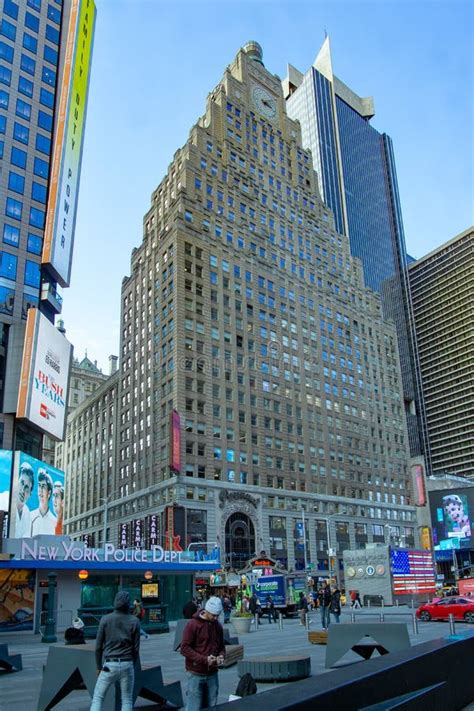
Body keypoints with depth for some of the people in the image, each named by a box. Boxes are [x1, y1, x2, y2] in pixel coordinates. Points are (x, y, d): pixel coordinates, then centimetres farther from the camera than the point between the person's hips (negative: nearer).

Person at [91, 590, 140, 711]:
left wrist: (99, 666, 10)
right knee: (127, 700, 14)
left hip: (109, 665, -1)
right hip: (127, 664, 1)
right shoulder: (134, 621, -2)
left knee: (97, 698, 11)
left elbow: (98, 646, -1)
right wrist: (132, 666, 14)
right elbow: (136, 648, 0)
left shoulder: (105, 619, -4)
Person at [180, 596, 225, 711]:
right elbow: (184, 648, -13)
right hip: (196, 674, -5)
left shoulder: (218, 626, 7)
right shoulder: (193, 624, -11)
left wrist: (221, 656, -4)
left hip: (212, 674, 5)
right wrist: (204, 659, -20)